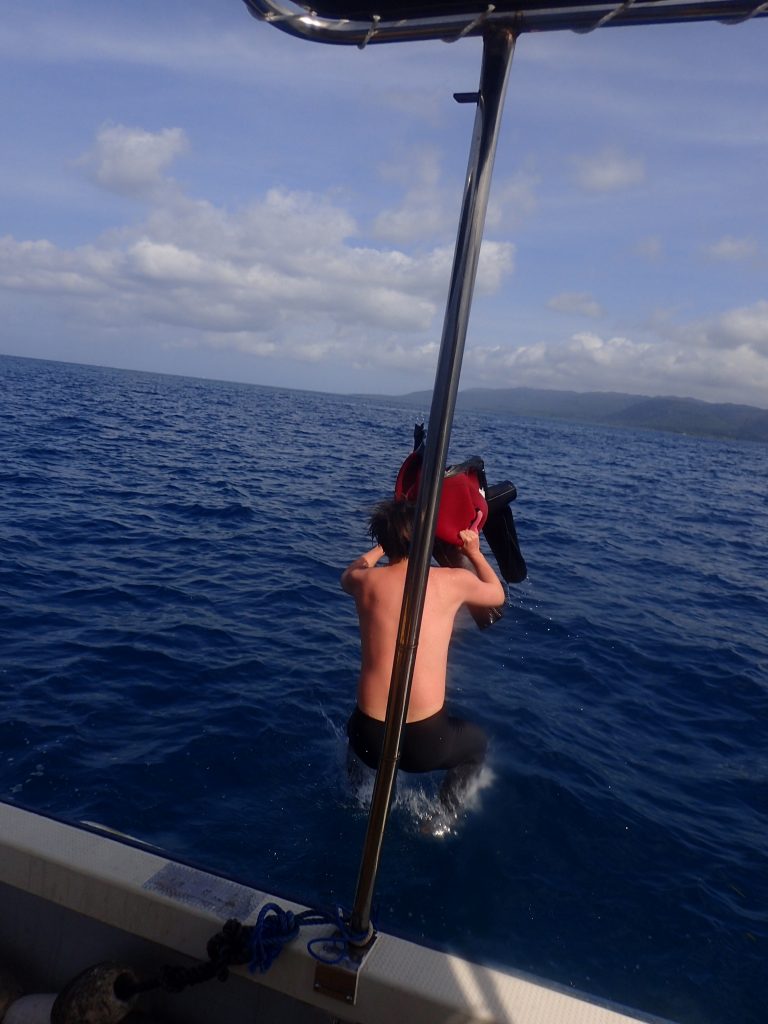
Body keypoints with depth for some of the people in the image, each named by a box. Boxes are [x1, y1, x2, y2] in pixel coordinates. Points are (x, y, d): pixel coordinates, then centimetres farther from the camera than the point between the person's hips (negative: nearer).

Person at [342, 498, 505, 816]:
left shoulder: (366, 582, 0)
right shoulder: (453, 581, -5)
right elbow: (497, 594, 19)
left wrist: (384, 545, 39)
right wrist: (474, 552, 32)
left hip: (370, 737, 2)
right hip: (426, 738, -2)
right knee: (477, 742, 32)